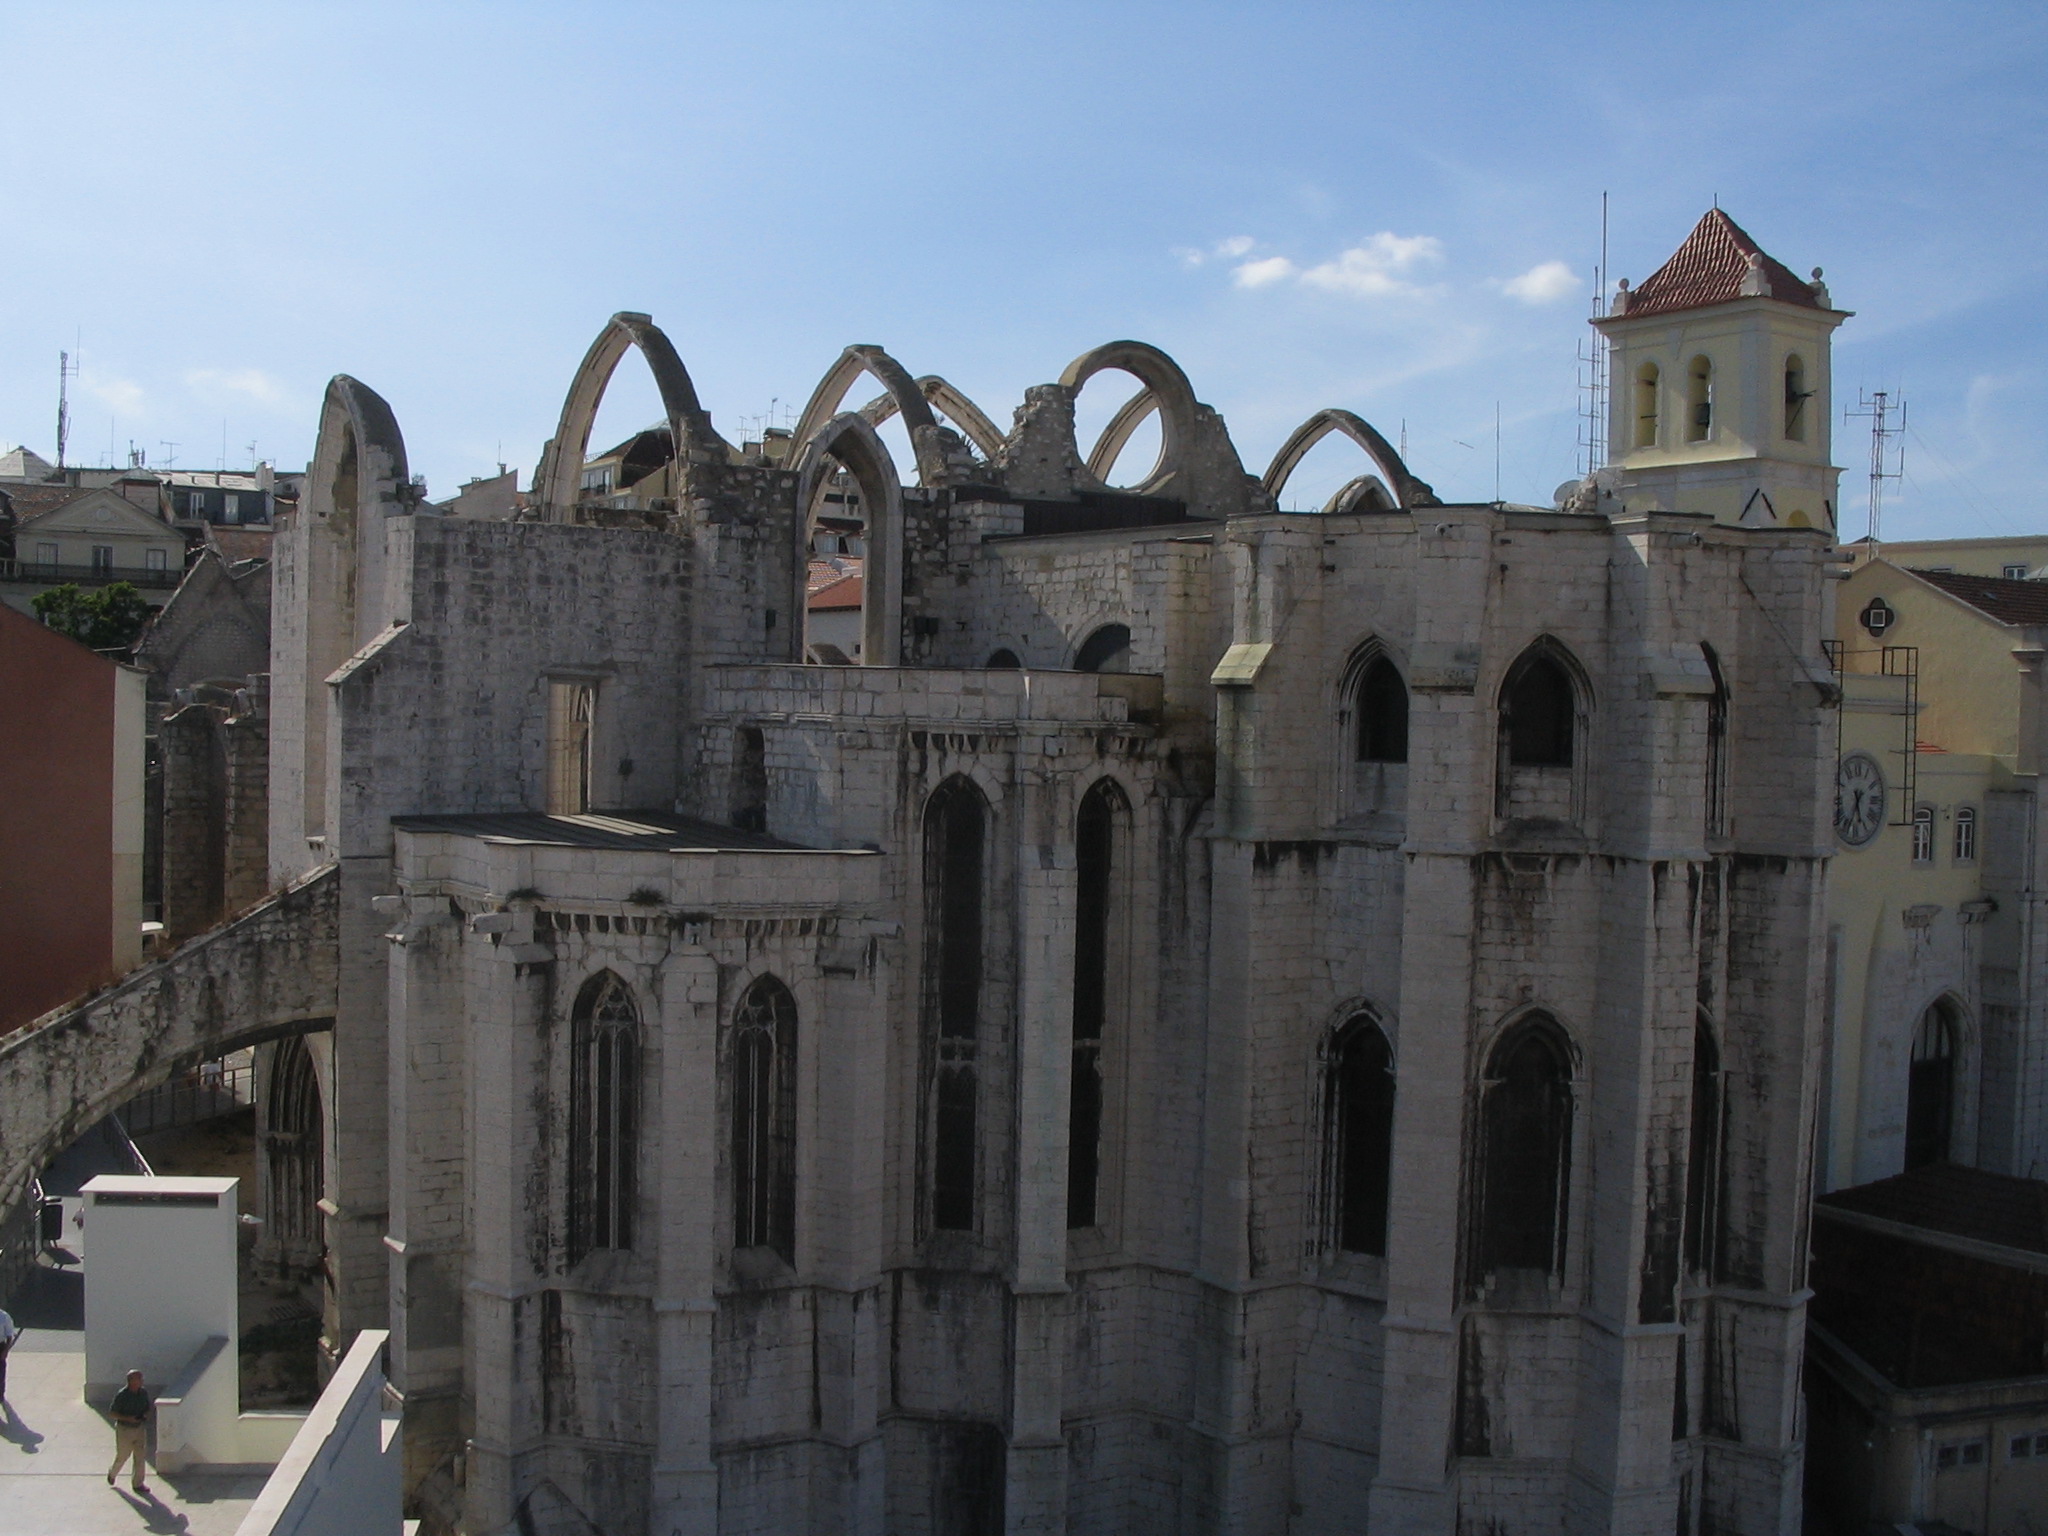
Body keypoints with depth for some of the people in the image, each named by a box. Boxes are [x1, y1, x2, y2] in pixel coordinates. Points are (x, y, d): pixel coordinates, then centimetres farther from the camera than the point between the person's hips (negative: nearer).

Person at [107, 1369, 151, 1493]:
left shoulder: (143, 1393, -2)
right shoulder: (121, 1395, -18)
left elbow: (148, 1407, 12)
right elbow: (111, 1413, -14)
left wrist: (146, 1415, -10)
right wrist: (128, 1418, -26)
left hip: (140, 1428, 4)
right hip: (124, 1429, -4)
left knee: (140, 1456, 1)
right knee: (122, 1456, 12)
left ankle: (138, 1483, 10)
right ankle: (112, 1473, 43)